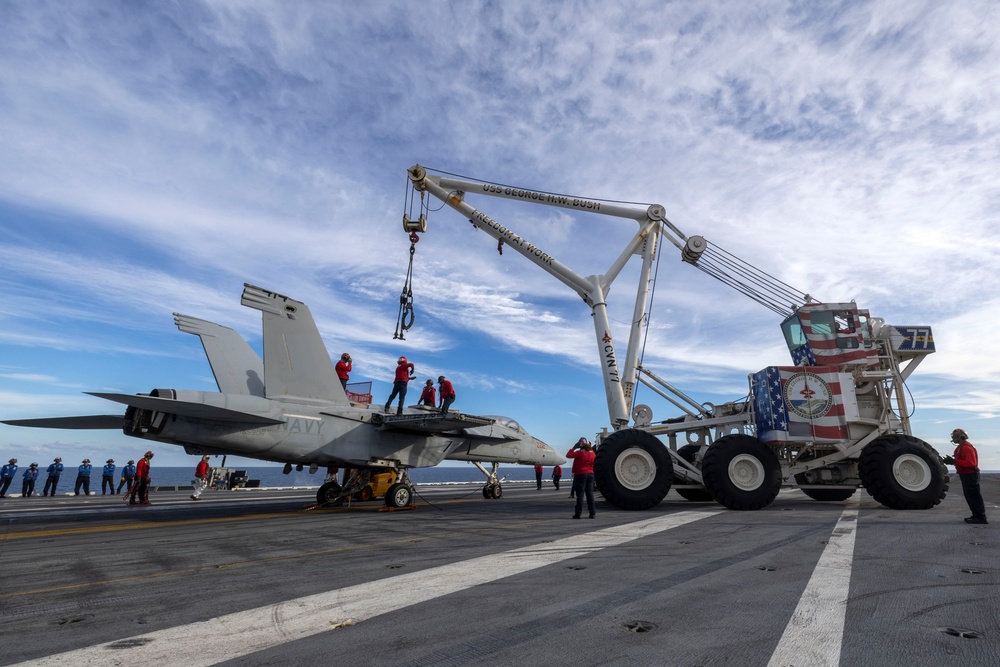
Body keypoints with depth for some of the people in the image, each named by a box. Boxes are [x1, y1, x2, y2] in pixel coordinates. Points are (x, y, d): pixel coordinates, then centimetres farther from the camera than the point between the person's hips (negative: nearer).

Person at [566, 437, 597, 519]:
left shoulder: (579, 453, -13)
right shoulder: (592, 453, 4)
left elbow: (568, 455, -11)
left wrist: (574, 447, -4)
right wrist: (590, 447, 25)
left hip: (580, 475, -5)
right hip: (590, 474, 5)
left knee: (580, 494, -3)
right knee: (590, 494, 9)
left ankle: (578, 514, -2)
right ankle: (592, 513, 9)